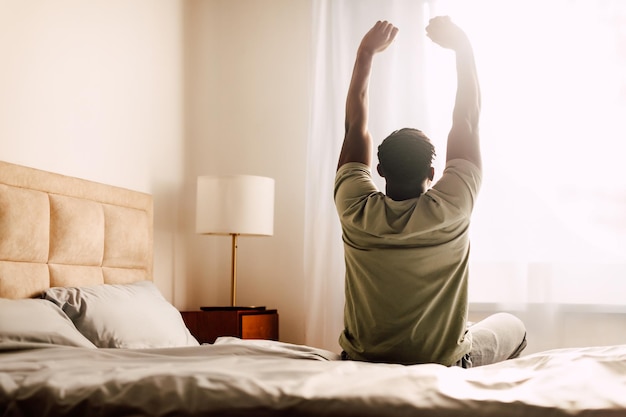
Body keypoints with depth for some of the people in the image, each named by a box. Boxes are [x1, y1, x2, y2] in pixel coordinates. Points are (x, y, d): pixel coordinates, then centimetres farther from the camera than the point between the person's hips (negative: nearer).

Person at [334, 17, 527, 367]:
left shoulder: (356, 210, -19)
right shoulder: (450, 209, -24)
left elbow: (356, 124, -6)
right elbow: (468, 122, -14)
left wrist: (366, 53, 0)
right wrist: (463, 47, -8)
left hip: (363, 360, 2)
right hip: (445, 364, -2)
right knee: (513, 325, 25)